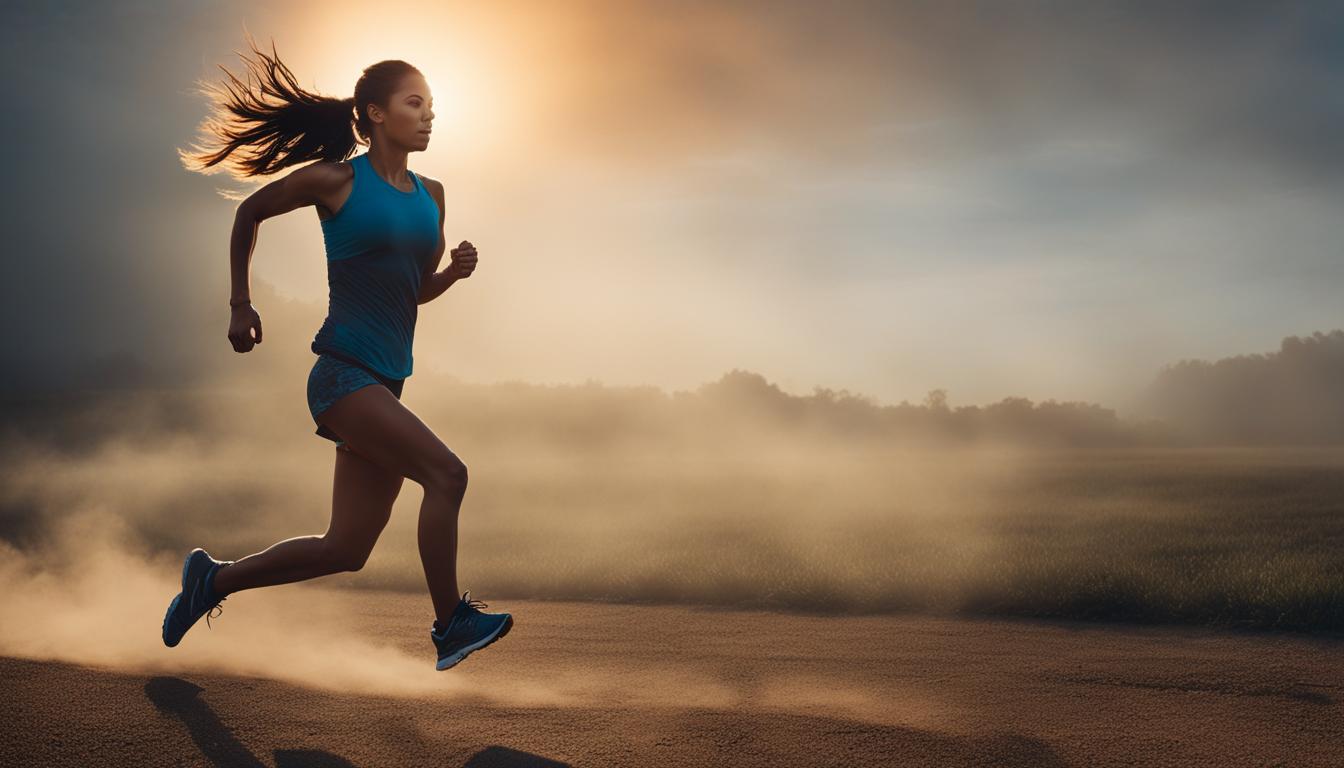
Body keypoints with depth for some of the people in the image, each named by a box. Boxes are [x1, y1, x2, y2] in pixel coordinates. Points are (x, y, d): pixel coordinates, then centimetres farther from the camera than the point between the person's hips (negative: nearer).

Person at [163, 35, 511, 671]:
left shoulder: (431, 195, 13)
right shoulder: (336, 180, -4)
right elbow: (249, 214, 11)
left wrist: (455, 270, 0)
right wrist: (240, 306, 11)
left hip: (385, 384, 7)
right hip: (342, 373, -7)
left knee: (345, 550, 10)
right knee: (446, 473, -21)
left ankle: (214, 577, 28)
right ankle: (451, 625, -9)